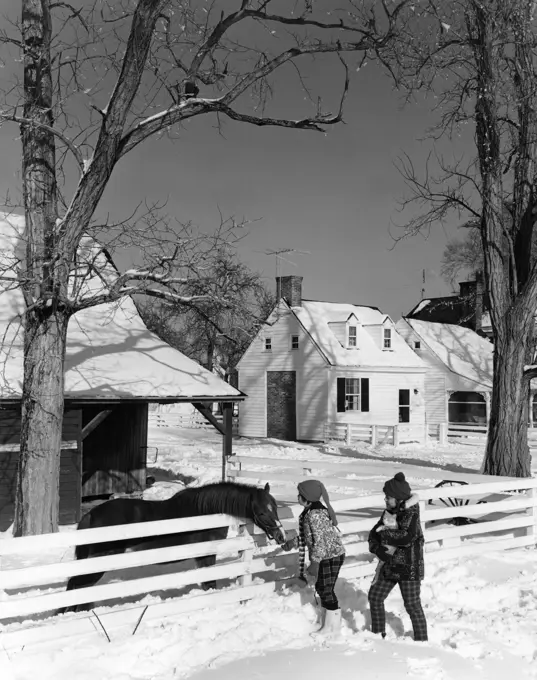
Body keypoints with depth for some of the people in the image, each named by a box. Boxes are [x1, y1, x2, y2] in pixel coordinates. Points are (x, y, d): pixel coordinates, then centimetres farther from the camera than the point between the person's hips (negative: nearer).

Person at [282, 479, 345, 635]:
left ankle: (332, 627, 19)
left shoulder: (315, 514, -26)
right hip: (326, 556, 10)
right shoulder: (310, 511, 6)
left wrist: (314, 562, -22)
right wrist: (294, 542, 15)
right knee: (321, 588, 19)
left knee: (326, 591, 3)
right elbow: (309, 535, 19)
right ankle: (327, 623, 34)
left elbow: (320, 541, -26)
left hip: (330, 557, -10)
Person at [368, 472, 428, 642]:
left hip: (409, 567, -8)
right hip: (390, 564, 8)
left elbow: (407, 537, -34)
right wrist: (378, 548, -17)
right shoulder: (390, 512, 3)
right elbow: (373, 534, 3)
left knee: (412, 605, 1)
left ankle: (422, 641, 17)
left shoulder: (410, 512, -19)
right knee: (374, 597, 13)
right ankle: (378, 634, 30)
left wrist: (384, 532, -21)